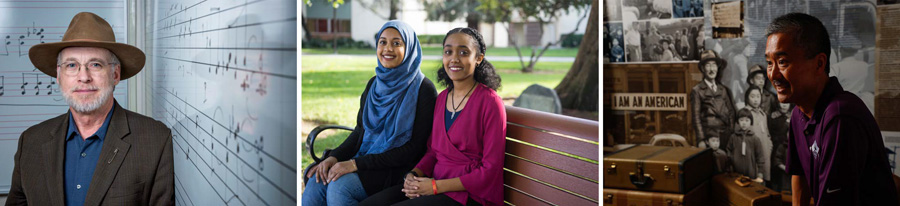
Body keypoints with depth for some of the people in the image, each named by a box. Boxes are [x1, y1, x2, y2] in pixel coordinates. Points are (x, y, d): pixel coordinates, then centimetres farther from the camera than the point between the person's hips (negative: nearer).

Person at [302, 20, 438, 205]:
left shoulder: (423, 89, -10)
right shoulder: (374, 84, 12)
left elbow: (414, 148, -15)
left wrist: (356, 164, -19)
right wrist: (334, 157, -5)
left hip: (399, 169, -6)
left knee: (339, 186, -29)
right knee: (316, 182, -20)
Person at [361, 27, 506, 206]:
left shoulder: (490, 102, -10)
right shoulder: (442, 98, 12)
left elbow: (490, 171, -13)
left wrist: (436, 186, -15)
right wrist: (414, 175, -3)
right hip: (437, 184, 7)